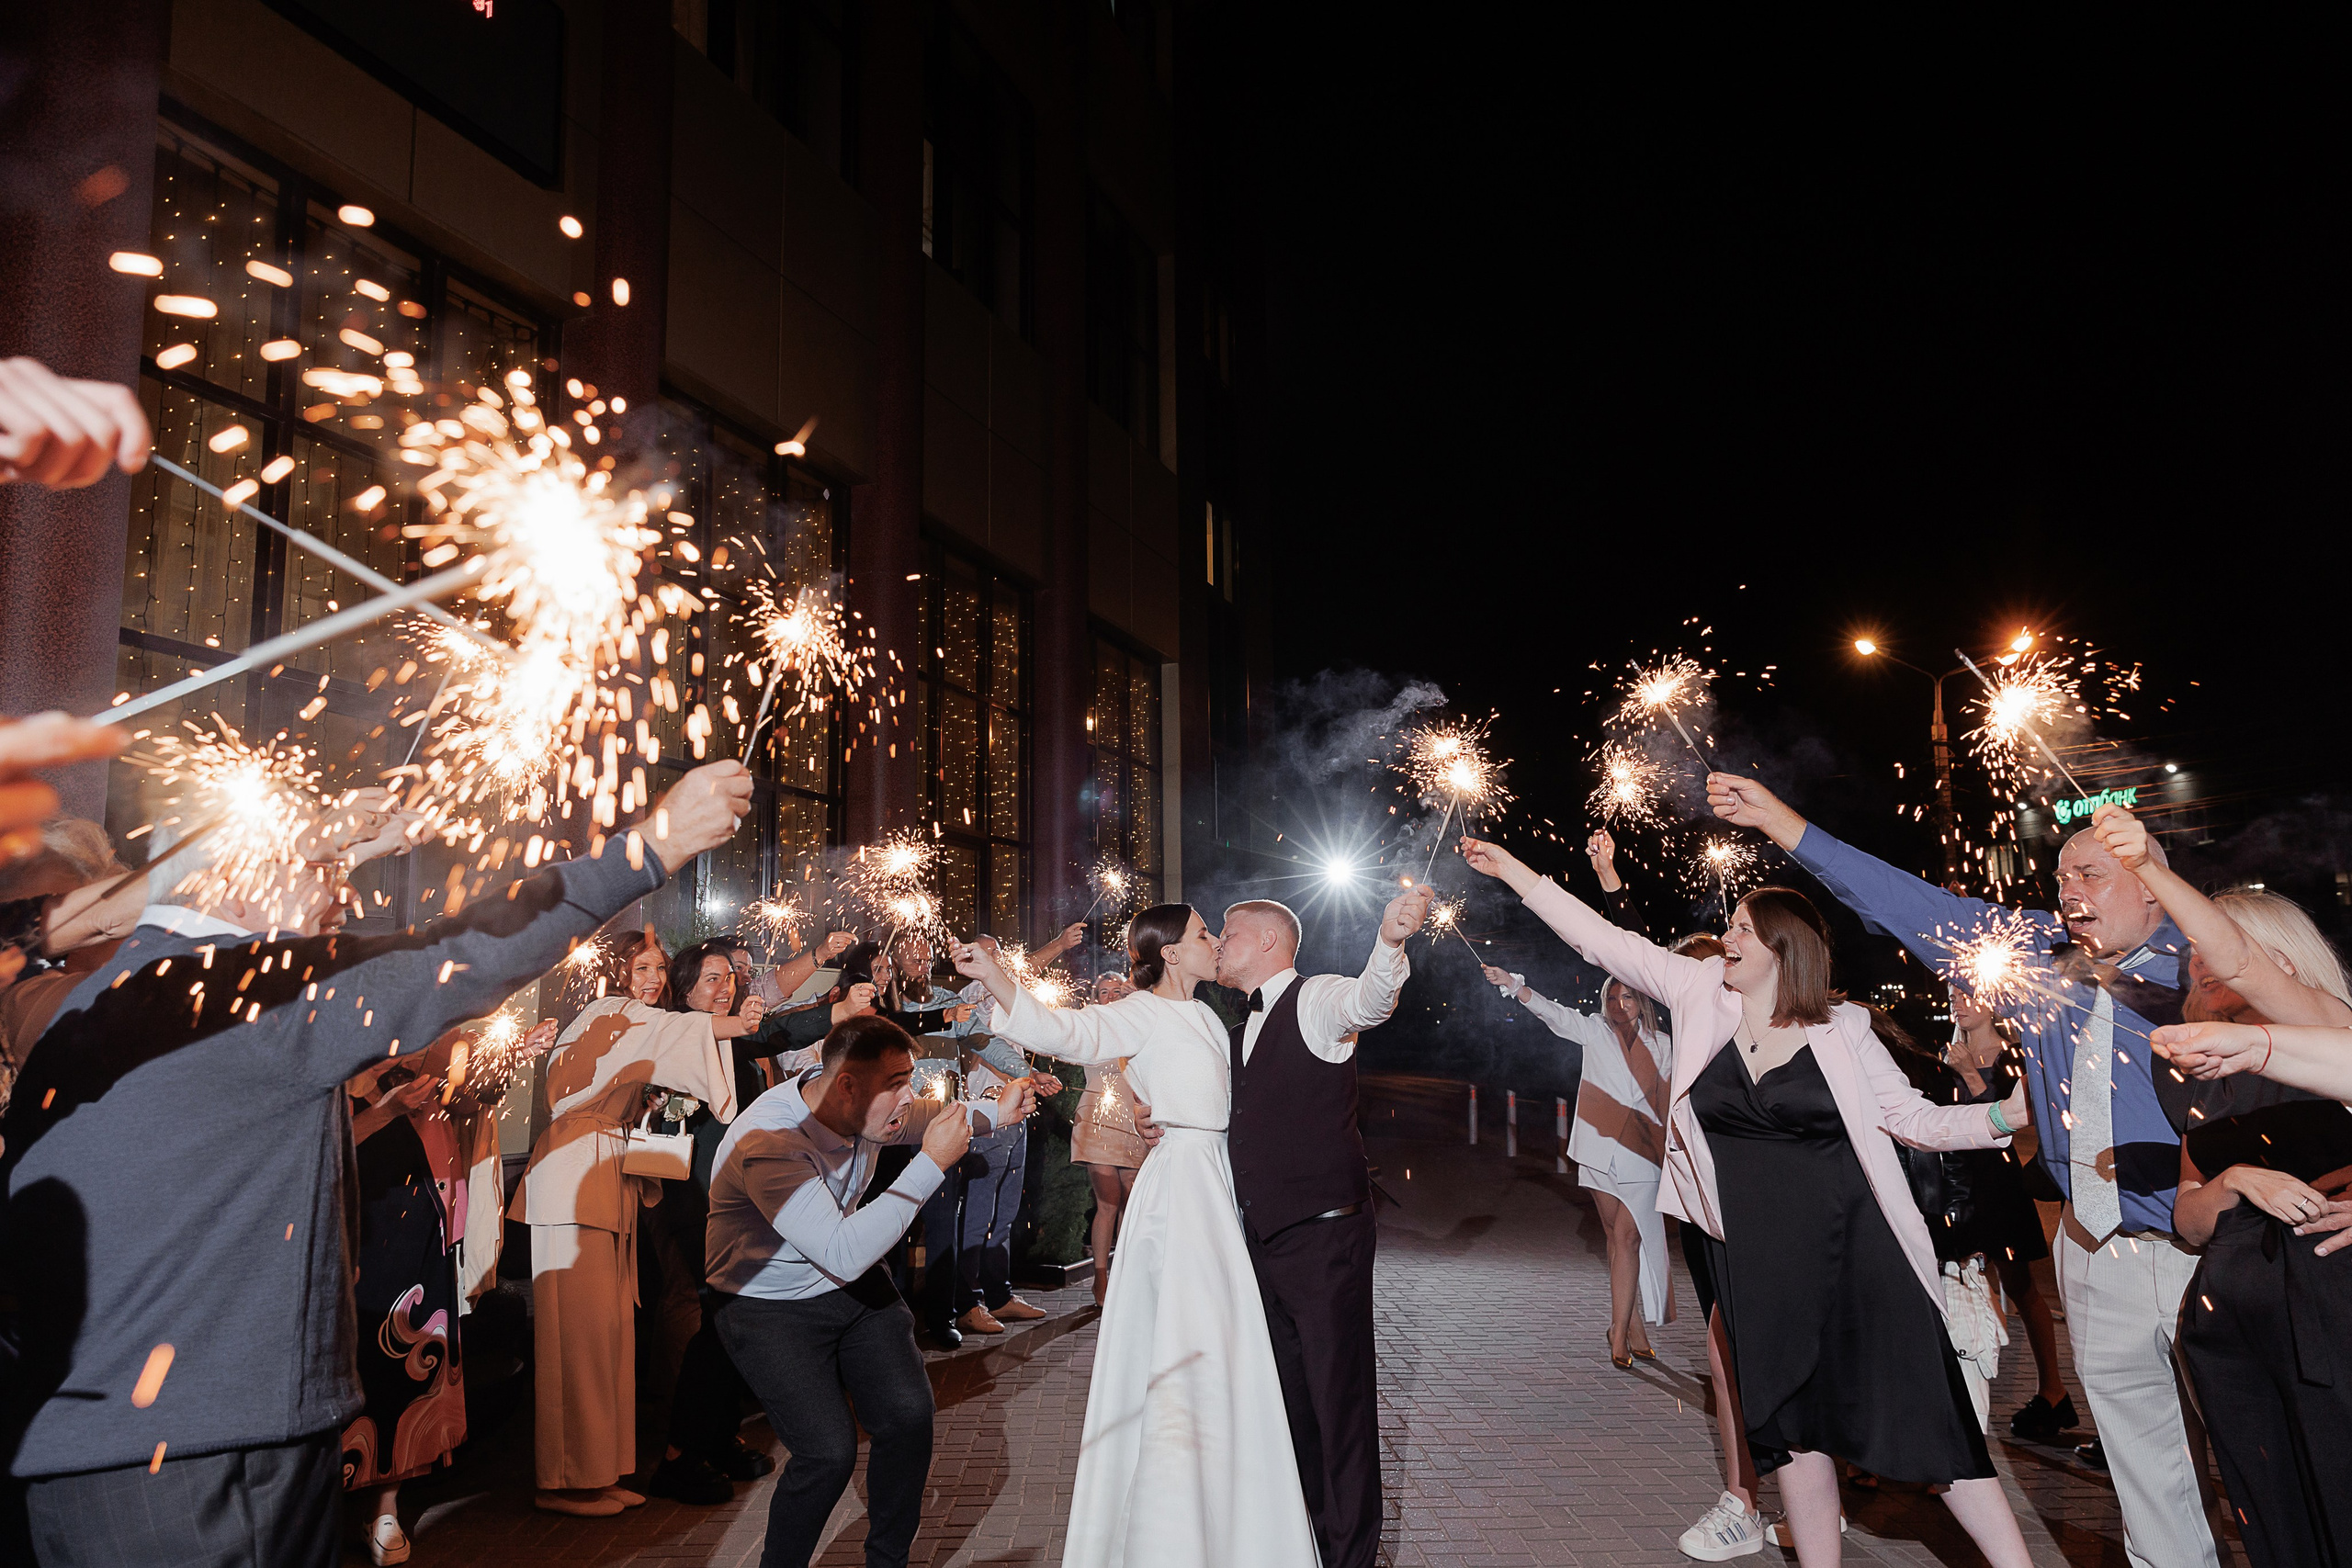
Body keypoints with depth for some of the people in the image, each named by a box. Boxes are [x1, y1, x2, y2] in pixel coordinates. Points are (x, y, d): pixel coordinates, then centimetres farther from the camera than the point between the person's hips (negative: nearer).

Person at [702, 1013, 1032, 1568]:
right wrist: (932, 1163, -37)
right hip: (769, 1306, -6)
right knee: (829, 1450, -19)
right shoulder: (766, 1145, -34)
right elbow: (844, 1253, -38)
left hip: (853, 1287, 6)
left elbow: (925, 1117, 12)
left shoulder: (865, 1104, -12)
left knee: (910, 1414, -10)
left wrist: (993, 1111, -7)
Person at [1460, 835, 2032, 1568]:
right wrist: (1513, 871, 4)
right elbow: (1605, 941, 4)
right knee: (1793, 1426, 13)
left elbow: (1914, 1117, 3)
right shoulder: (1703, 994, 2)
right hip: (1756, 1259, 3)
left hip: (1854, 1251, -3)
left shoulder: (1839, 1029, -2)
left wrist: (2006, 1115, -12)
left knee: (1929, 1423, -1)